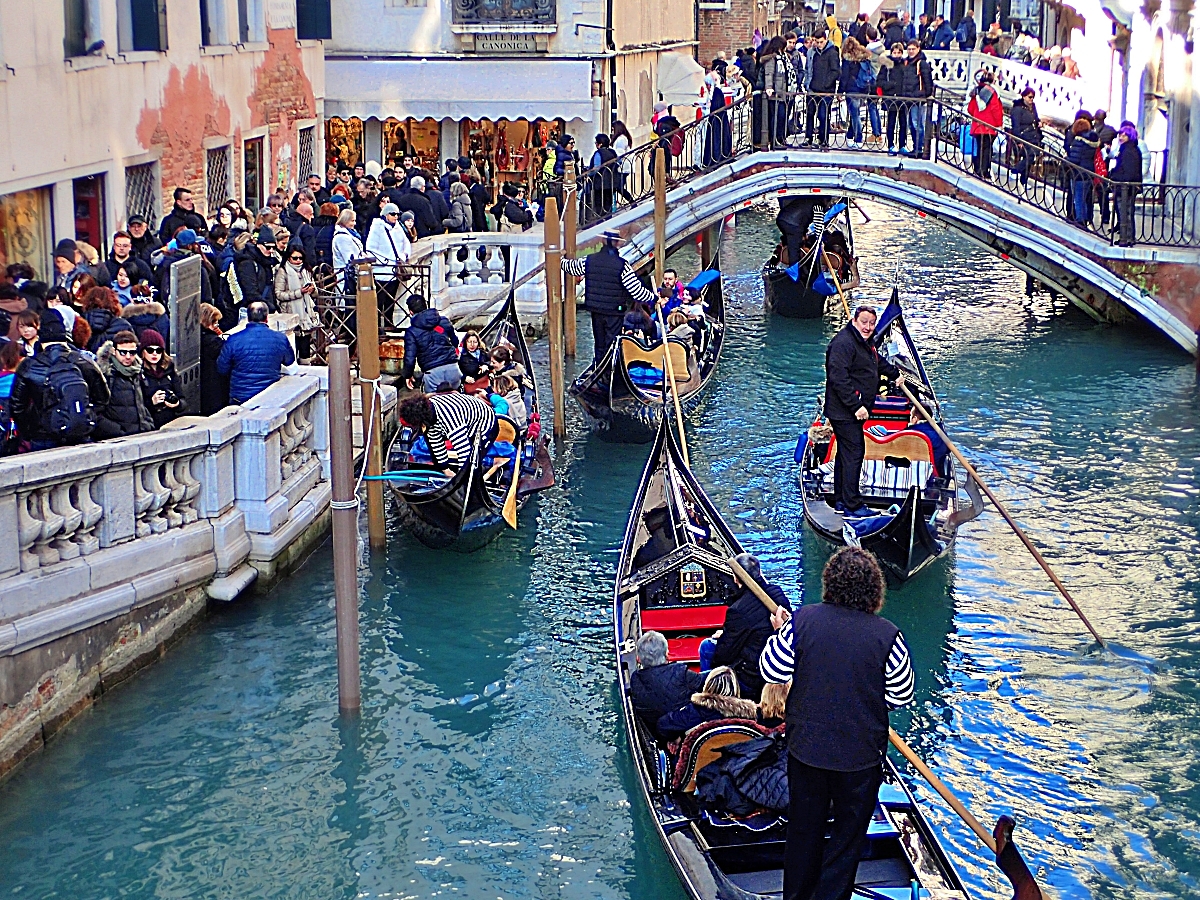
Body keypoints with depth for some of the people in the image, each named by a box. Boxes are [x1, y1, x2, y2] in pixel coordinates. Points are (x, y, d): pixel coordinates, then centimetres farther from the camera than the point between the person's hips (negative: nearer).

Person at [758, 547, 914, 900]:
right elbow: (901, 696, -5)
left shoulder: (802, 619, -12)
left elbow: (771, 672, -4)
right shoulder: (888, 636, -15)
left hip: (805, 747, 2)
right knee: (848, 835, 14)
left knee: (804, 830, 20)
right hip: (861, 756, -2)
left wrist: (780, 633, 12)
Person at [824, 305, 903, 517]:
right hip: (845, 412, -11)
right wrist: (856, 406, -28)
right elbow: (839, 378, -27)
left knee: (846, 453, 16)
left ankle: (841, 500, 24)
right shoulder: (843, 343, -19)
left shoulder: (865, 342, 15)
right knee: (853, 452, -10)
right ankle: (852, 505, -7)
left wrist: (895, 373, 47)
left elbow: (878, 361, 38)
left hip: (855, 409, 11)